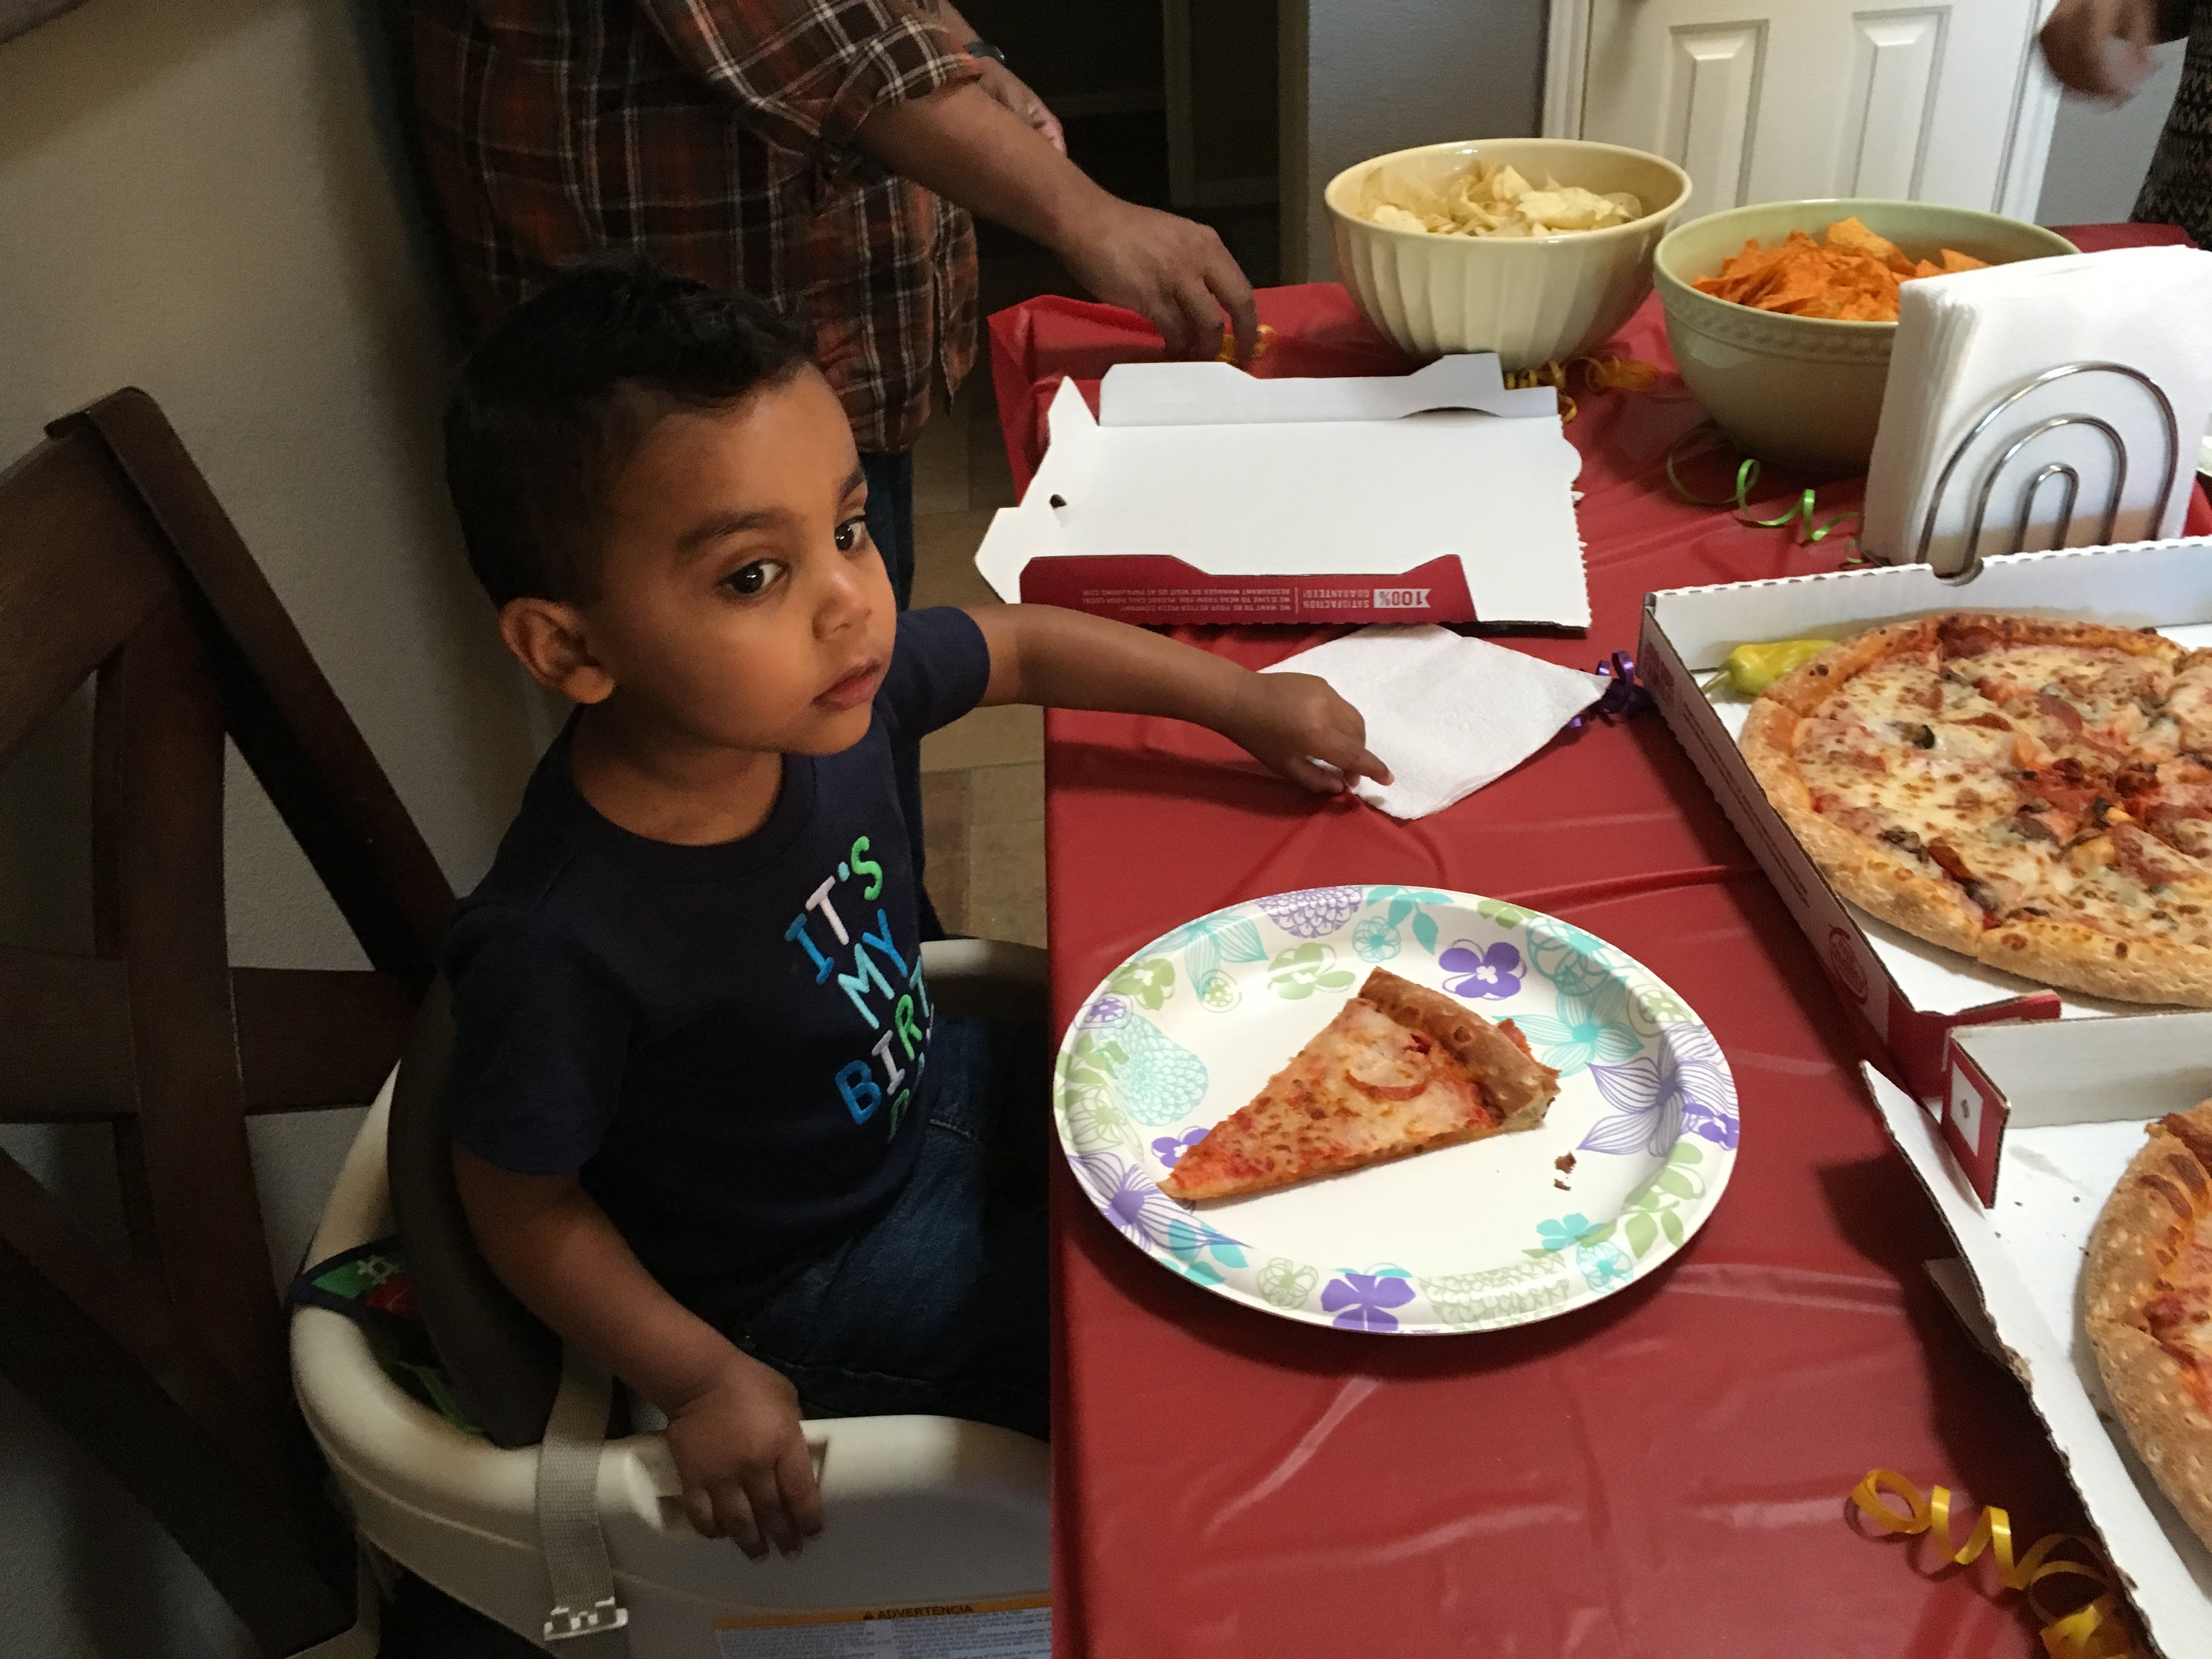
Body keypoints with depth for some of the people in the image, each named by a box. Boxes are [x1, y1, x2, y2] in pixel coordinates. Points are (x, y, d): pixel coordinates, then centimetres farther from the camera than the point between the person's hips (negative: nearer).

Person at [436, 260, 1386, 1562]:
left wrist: (1241, 700, 0)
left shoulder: (828, 687, -20)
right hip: (808, 1282, -6)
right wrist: (704, 1382, -19)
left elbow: (1023, 645, 0)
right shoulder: (561, 942, -37)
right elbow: (520, 1204, -20)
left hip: (933, 1098, 7)